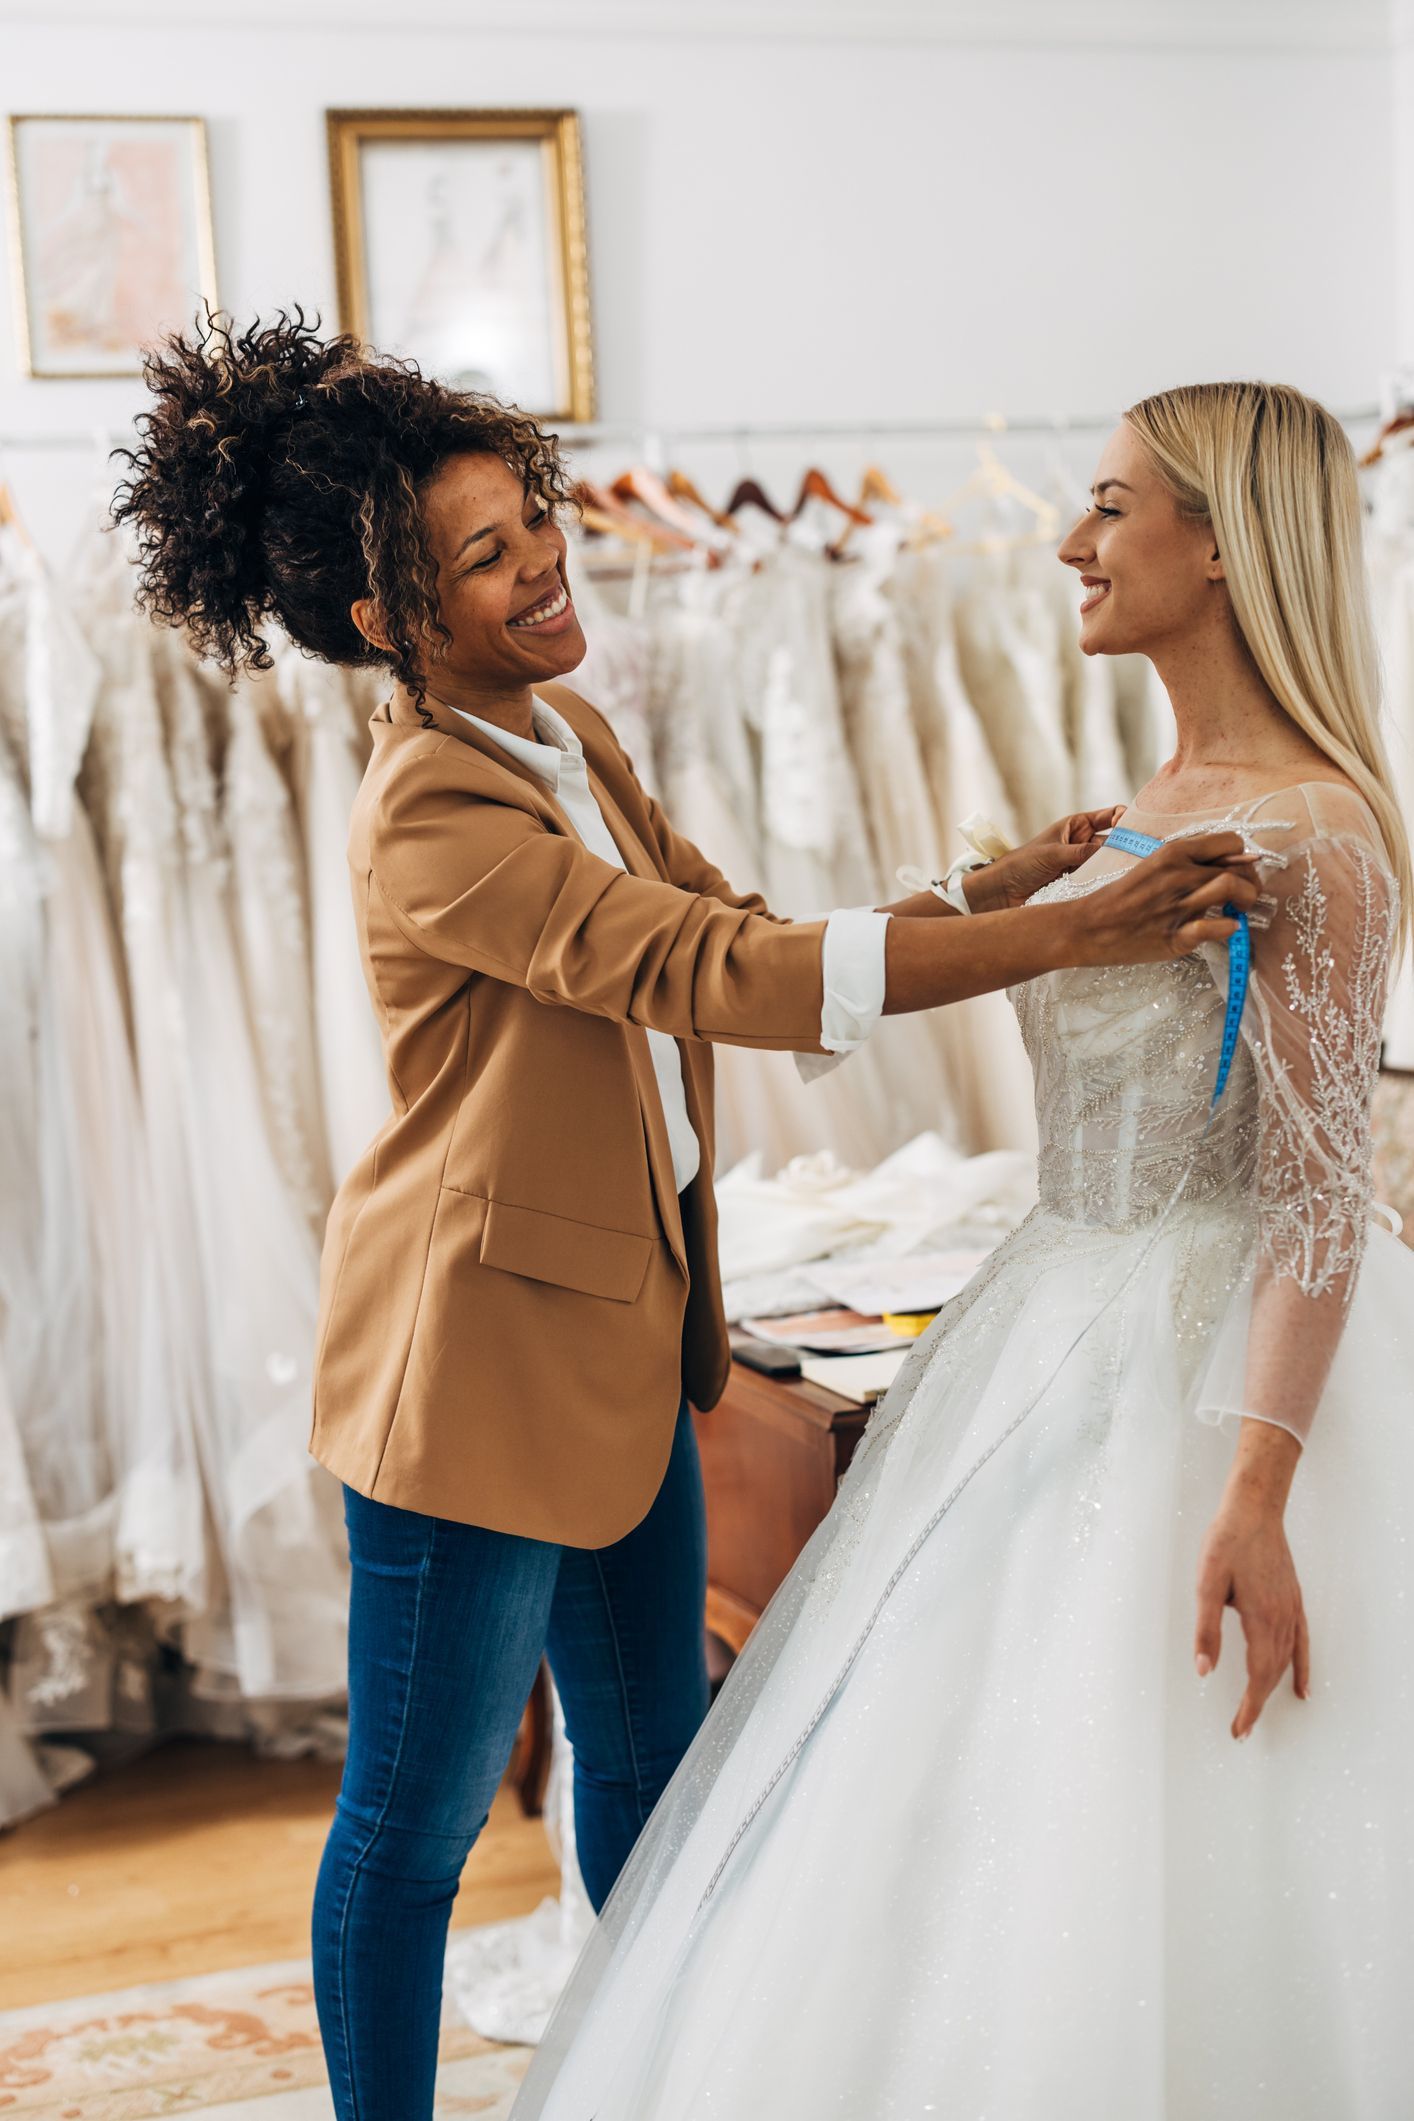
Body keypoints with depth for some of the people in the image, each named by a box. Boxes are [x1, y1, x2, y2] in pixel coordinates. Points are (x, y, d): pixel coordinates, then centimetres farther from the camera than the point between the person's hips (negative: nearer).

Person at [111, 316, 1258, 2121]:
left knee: (652, 1744, 23)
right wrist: (1064, 939, -34)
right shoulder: (431, 814, -24)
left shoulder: (569, 737, 6)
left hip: (616, 1328, 9)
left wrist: (982, 891, -4)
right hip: (476, 1360, -9)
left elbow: (732, 931, 9)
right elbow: (717, 975, -32)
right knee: (418, 1815, 7)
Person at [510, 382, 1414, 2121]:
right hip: (1074, 1349, 9)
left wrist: (1255, 1491, -26)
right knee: (1010, 1848, 17)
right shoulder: (1159, 808, 11)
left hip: (1220, 1367, -9)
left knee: (1172, 1871, 1)